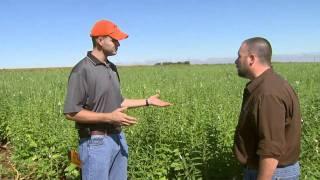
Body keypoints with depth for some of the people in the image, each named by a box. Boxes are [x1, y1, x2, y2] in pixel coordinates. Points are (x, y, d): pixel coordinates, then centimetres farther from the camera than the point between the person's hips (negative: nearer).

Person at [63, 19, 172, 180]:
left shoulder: (111, 68, 10)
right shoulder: (82, 70, -15)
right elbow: (71, 112, -18)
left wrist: (147, 101, 14)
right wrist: (109, 117, -24)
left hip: (118, 138, 8)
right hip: (96, 142, -8)